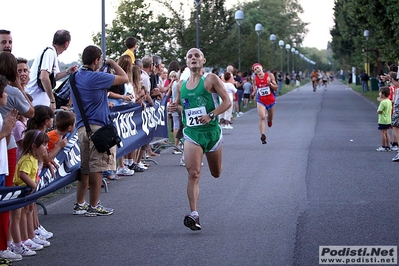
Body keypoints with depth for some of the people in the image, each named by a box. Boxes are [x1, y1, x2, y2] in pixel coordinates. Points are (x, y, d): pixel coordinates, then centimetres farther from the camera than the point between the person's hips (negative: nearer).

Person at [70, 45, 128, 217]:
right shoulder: (96, 78, -14)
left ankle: (79, 204, 18)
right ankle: (93, 207, 3)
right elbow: (124, 78, -9)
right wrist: (112, 63, 5)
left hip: (81, 127, 8)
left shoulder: (75, 77, 11)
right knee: (97, 168, -1)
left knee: (85, 167, 15)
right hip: (97, 127, -8)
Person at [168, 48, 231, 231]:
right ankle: (194, 215, -19)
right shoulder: (181, 85, 7)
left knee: (216, 173, 18)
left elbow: (227, 102, -8)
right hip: (191, 133, 1)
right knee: (193, 174, -15)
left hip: (212, 131, -1)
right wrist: (175, 108, -1)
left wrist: (211, 115, -21)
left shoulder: (211, 79, -4)